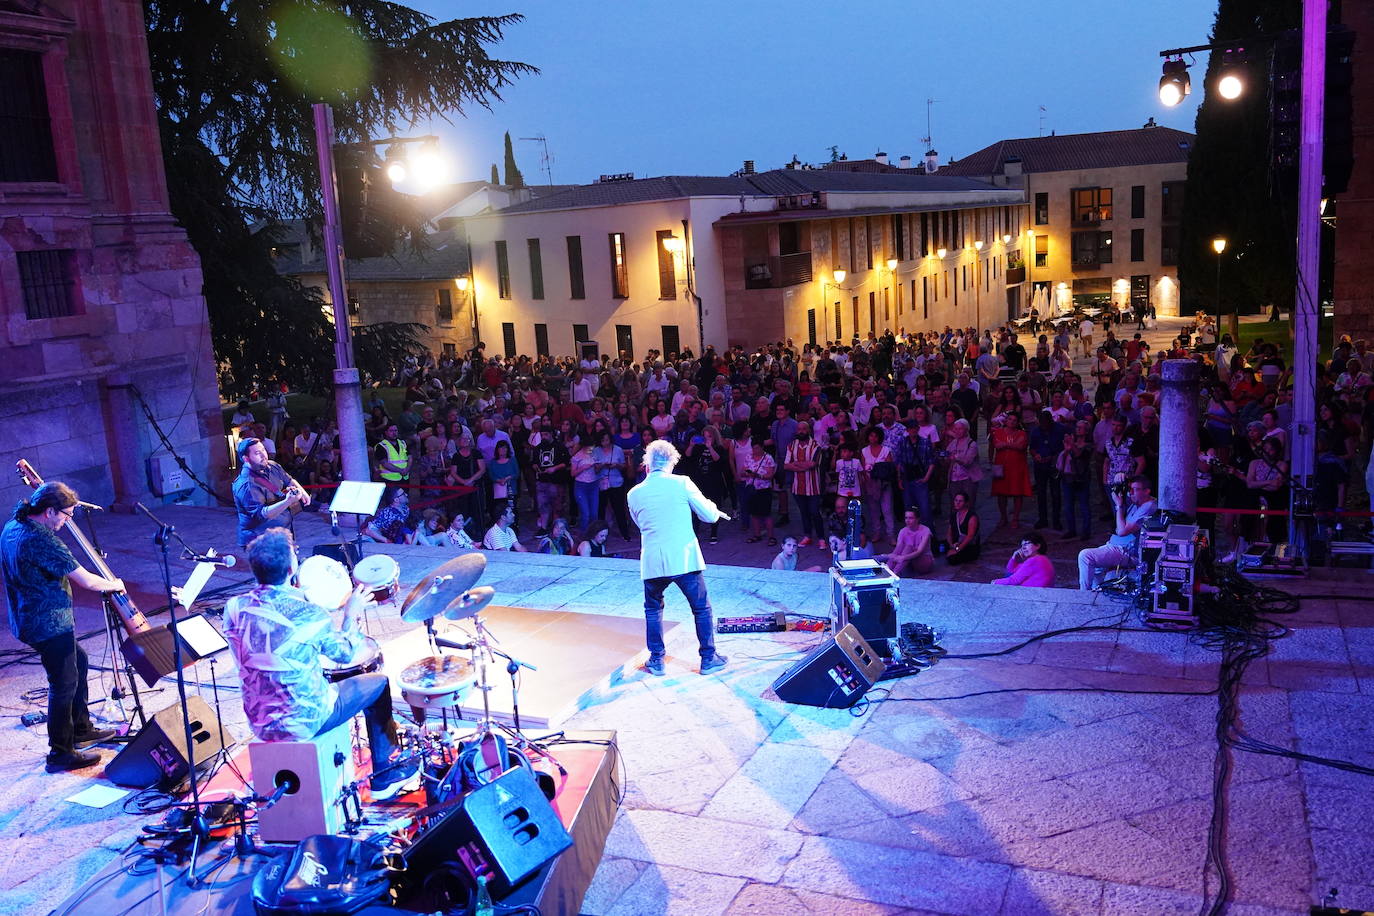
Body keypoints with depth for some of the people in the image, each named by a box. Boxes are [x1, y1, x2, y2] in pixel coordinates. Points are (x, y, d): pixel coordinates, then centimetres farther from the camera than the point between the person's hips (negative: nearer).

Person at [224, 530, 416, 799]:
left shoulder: (235, 608, -9)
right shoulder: (308, 614, -24)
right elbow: (345, 654, -8)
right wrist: (351, 613, 7)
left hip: (259, 722, 6)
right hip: (305, 721, -6)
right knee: (378, 683, 16)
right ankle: (385, 775, 26)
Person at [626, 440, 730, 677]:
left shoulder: (634, 493, 5)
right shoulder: (682, 483, -3)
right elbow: (709, 515, -1)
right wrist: (714, 509, 21)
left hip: (652, 561, 2)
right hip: (684, 558, -2)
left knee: (653, 609, 21)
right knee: (702, 608, 13)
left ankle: (656, 660, 21)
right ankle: (709, 658, 18)